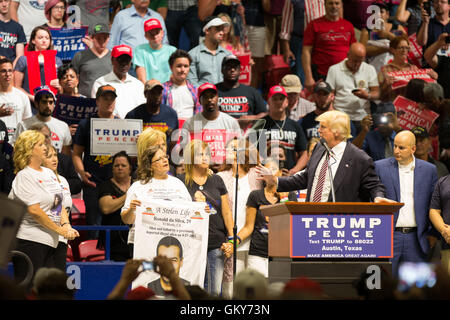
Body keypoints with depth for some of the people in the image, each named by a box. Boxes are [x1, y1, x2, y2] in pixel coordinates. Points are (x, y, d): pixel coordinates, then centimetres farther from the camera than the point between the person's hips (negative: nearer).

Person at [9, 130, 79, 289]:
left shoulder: (49, 173, 16)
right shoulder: (24, 176, -10)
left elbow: (60, 203, 18)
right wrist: (60, 230, -13)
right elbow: (34, 210, -17)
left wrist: (66, 225, -2)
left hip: (50, 241, 9)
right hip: (29, 240, -9)